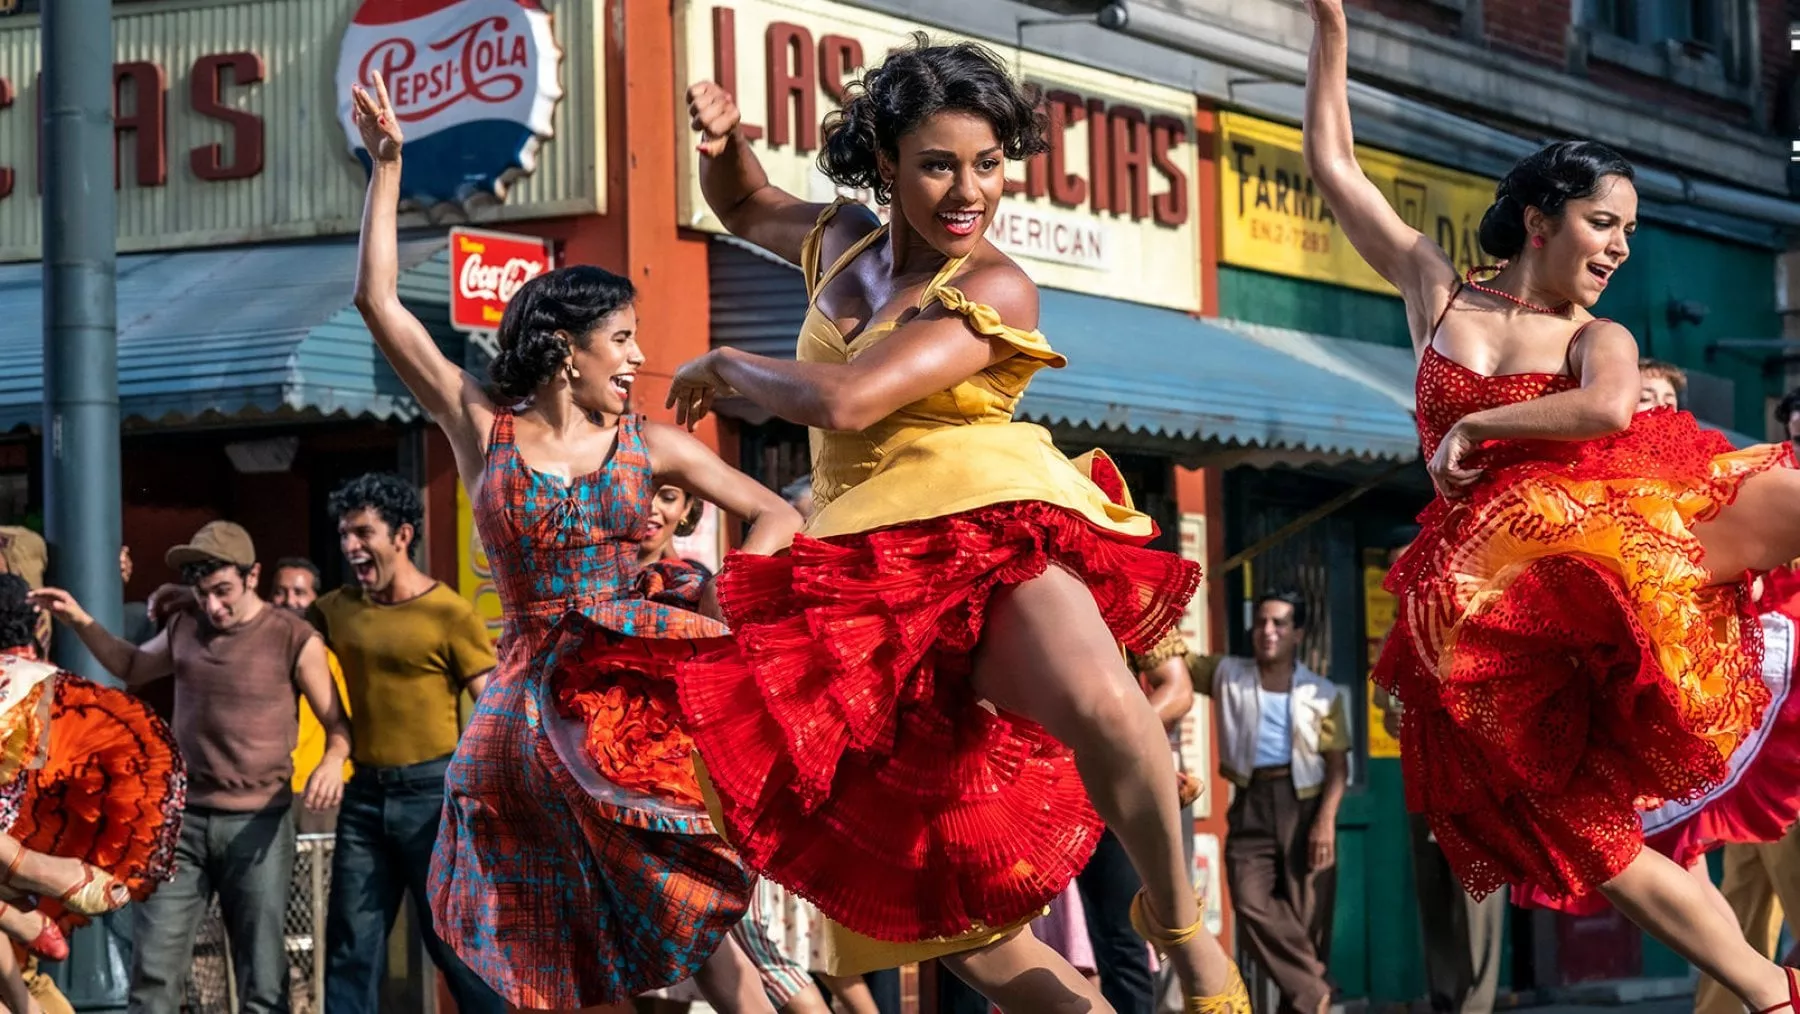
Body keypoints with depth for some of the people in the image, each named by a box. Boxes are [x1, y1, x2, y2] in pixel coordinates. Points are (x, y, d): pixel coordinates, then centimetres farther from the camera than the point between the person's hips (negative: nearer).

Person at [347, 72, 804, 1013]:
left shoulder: (648, 445, 6)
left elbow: (777, 517, 9)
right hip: (533, 693, 1)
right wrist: (386, 170, -2)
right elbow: (379, 302, 1)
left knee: (686, 917, -7)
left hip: (634, 686, -1)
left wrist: (721, 612, -6)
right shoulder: (482, 429, 4)